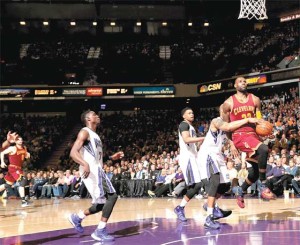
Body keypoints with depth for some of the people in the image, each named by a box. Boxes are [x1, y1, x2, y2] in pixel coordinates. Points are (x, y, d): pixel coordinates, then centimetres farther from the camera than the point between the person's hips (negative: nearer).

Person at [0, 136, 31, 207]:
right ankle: (23, 201, -26)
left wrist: (27, 155, -2)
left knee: (8, 185, 16)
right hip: (13, 168, -8)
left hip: (19, 168, 8)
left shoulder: (24, 148, 8)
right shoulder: (12, 148, -11)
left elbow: (26, 156, 22)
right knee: (22, 181, -23)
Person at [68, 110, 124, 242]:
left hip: (98, 170, 10)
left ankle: (77, 217, 24)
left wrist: (111, 157, 18)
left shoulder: (95, 136, 23)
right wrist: (85, 164, -35)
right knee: (112, 196, -17)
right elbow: (73, 152, -19)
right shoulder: (84, 132, -6)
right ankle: (100, 231, -13)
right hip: (91, 171, -10)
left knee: (103, 202, 11)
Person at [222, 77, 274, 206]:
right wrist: (231, 144, -2)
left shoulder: (255, 100, 10)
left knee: (256, 170, 5)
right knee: (263, 149, -31)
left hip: (252, 134, 5)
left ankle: (240, 191, 31)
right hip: (239, 135, -5)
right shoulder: (228, 103, 1)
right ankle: (263, 186, -23)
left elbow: (259, 120, 15)